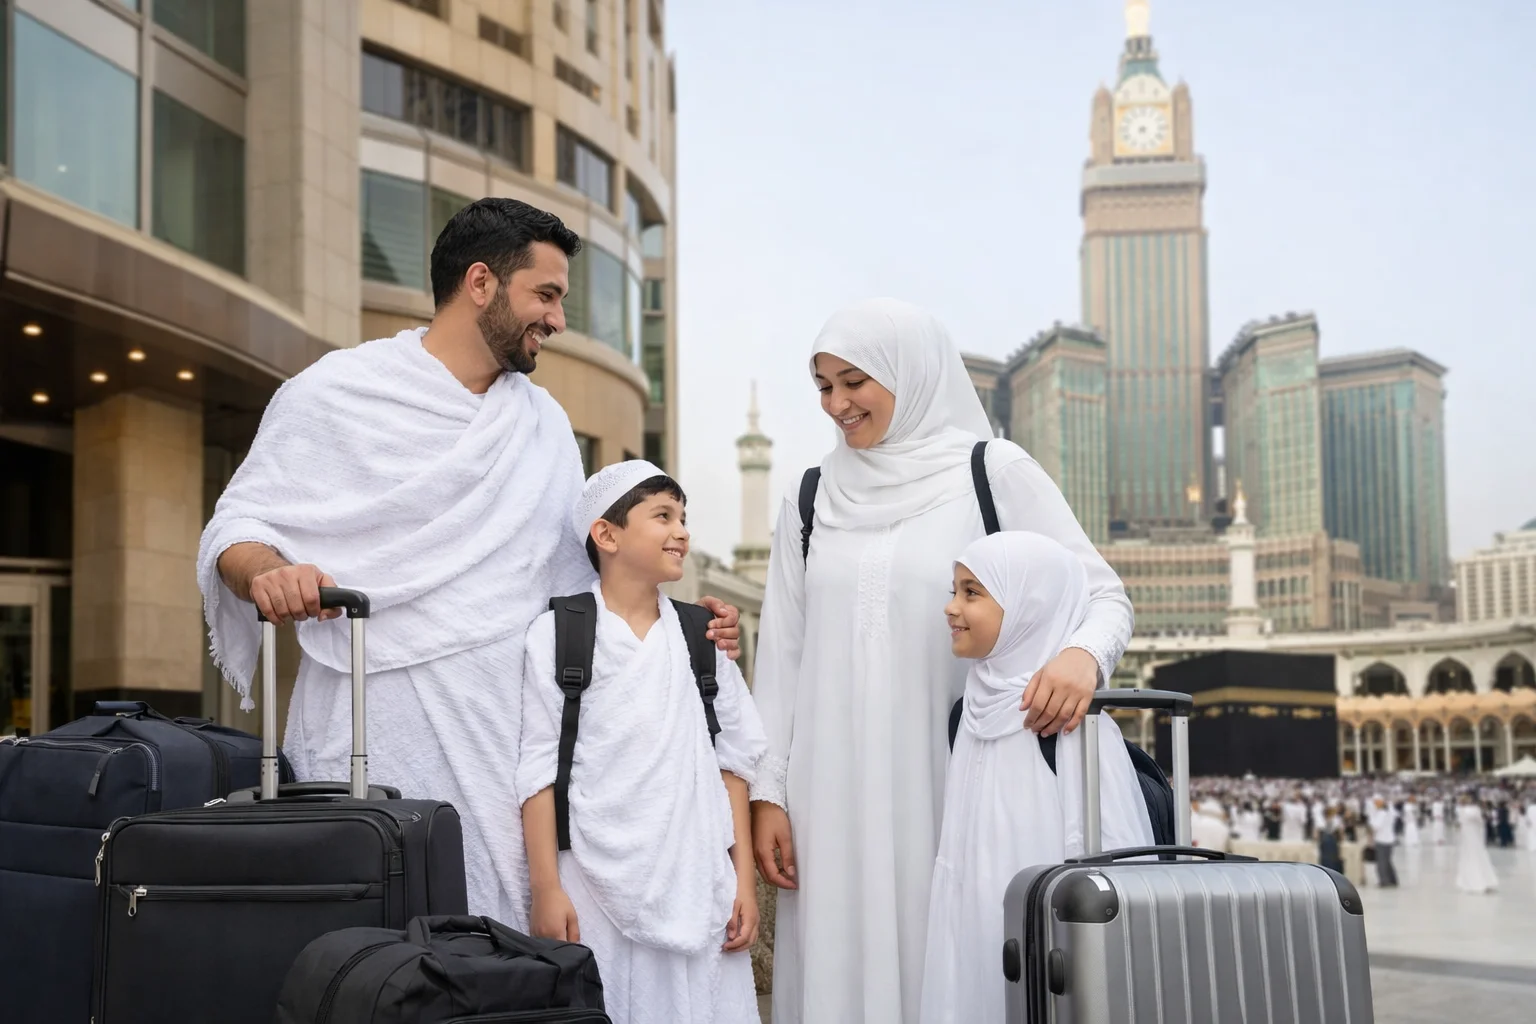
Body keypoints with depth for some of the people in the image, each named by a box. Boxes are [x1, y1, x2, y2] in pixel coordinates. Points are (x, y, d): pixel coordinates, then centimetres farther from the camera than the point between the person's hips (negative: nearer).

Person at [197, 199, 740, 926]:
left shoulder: (546, 423, 18)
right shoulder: (340, 391, 2)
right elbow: (237, 526, 2)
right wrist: (267, 573, -20)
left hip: (500, 749, 4)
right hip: (371, 742, -4)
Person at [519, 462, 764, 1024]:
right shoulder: (557, 634, -2)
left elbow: (731, 761, 10)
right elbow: (539, 769, -2)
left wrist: (744, 877, 6)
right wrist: (546, 888, -6)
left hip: (698, 883, 3)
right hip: (596, 886, -3)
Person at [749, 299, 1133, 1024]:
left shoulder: (997, 474, 2)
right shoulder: (812, 500, 13)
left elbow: (1101, 593, 1)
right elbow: (781, 655, 14)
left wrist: (1083, 654, -22)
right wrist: (767, 791, 8)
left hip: (958, 782, -3)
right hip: (837, 794, 3)